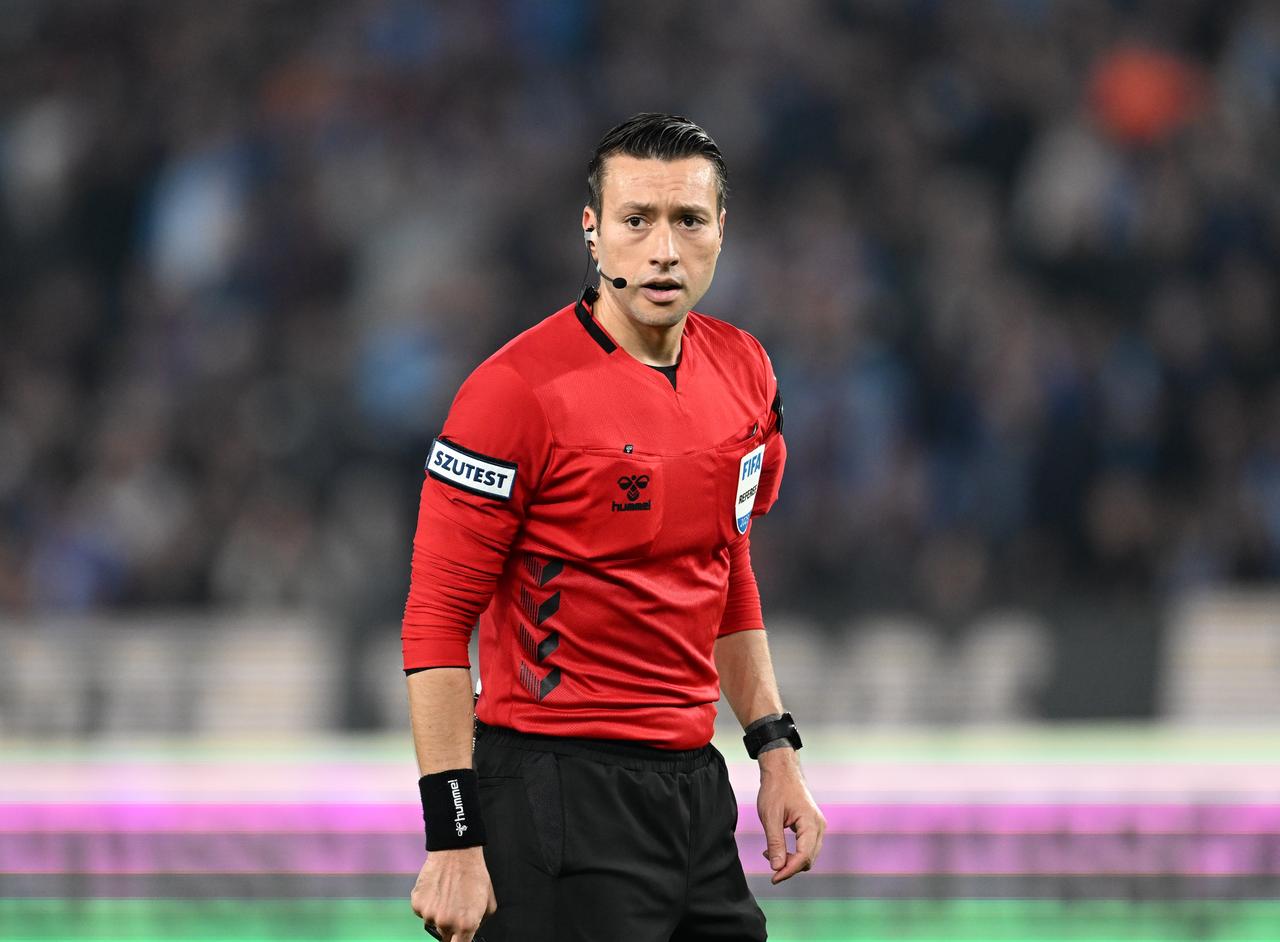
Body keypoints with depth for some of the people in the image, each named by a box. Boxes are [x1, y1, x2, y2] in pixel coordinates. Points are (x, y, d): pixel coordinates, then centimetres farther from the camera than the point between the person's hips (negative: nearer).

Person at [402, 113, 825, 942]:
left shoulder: (743, 371, 8)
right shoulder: (519, 389, -14)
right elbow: (437, 618, -14)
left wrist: (775, 750, 15)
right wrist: (454, 836, -19)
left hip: (695, 782, 7)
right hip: (562, 793, -7)